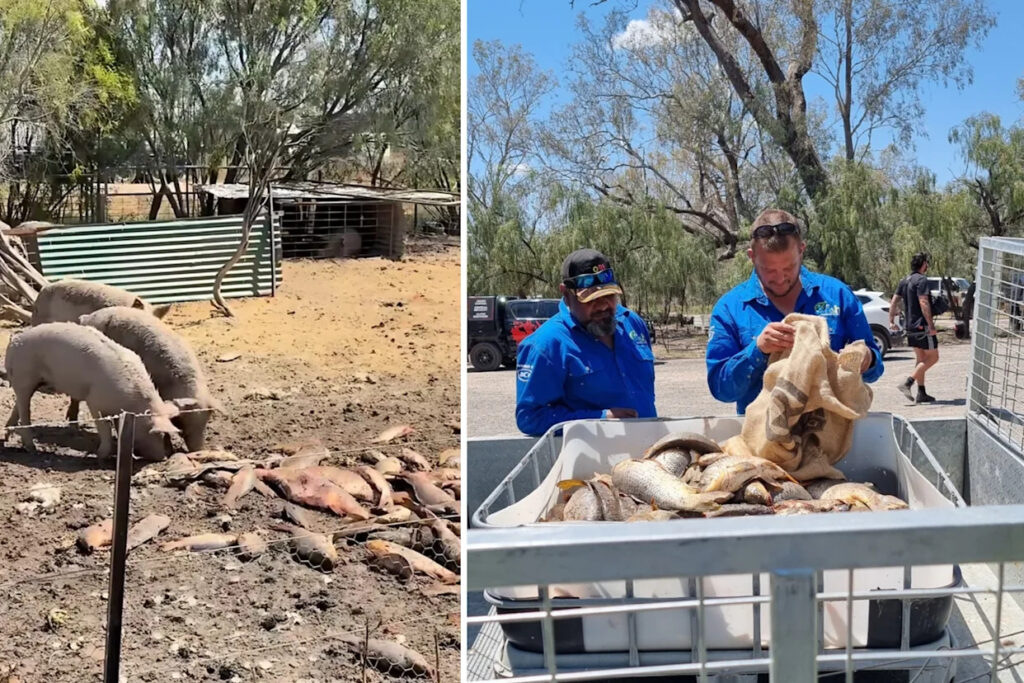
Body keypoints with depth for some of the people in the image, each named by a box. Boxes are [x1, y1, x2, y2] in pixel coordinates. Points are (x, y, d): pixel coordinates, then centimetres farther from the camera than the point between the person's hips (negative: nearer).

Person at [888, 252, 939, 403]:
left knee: (921, 359, 13)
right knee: (932, 357, -2)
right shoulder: (921, 280, -14)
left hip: (911, 327, 9)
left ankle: (921, 394, 12)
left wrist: (891, 320, 16)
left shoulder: (904, 281, 12)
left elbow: (894, 301, 13)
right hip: (922, 326, -9)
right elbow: (923, 303, -22)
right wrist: (931, 325, -22)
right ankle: (907, 383, -13)